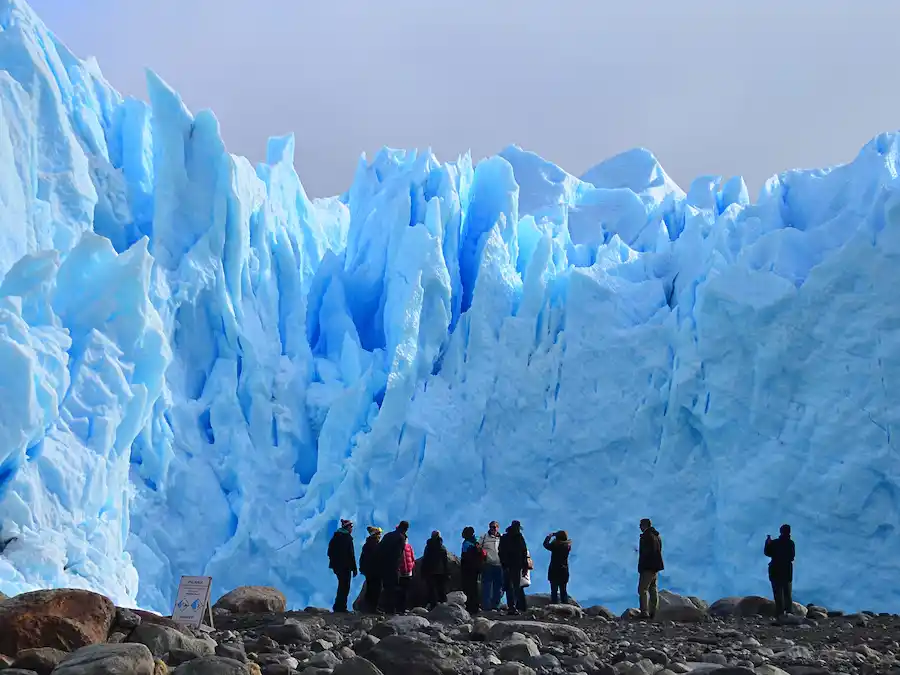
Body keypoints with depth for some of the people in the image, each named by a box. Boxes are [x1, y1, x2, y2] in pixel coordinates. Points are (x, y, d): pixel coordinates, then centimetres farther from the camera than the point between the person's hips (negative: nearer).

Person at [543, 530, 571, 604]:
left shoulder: (555, 546, -16)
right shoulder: (568, 546, -5)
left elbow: (545, 544, -2)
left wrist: (549, 536, 10)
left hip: (554, 571, -4)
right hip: (564, 571, 4)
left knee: (554, 591, 1)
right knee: (563, 591, 12)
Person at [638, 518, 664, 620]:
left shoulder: (646, 536, -14)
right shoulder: (657, 535, 15)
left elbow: (645, 552, -19)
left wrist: (640, 568, -13)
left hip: (648, 567, -10)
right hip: (656, 566, 10)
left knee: (643, 589, -9)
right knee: (653, 589, 12)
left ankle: (644, 612, -16)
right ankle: (653, 612, 13)